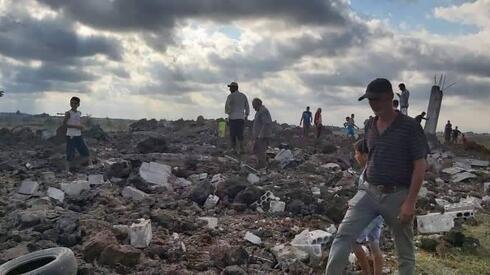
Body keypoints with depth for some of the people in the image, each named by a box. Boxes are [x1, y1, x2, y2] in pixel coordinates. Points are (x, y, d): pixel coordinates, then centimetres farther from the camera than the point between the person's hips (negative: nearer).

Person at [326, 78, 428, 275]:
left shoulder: (409, 127, -8)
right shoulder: (369, 127, 8)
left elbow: (420, 166, -10)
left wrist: (410, 202, -16)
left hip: (398, 195, -4)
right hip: (369, 192, 5)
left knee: (405, 252, 10)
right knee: (343, 235, -9)